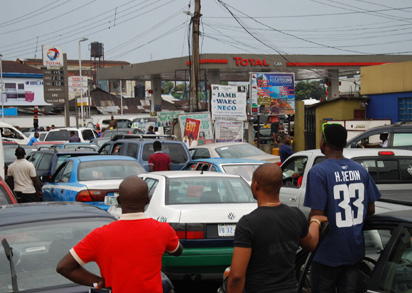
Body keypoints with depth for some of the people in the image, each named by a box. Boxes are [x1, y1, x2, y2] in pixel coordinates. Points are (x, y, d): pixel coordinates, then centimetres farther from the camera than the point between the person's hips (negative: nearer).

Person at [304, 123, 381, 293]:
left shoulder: (318, 172, -16)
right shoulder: (360, 170, 2)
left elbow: (317, 214, -19)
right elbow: (371, 210, 7)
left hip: (328, 253, -5)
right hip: (355, 251, 5)